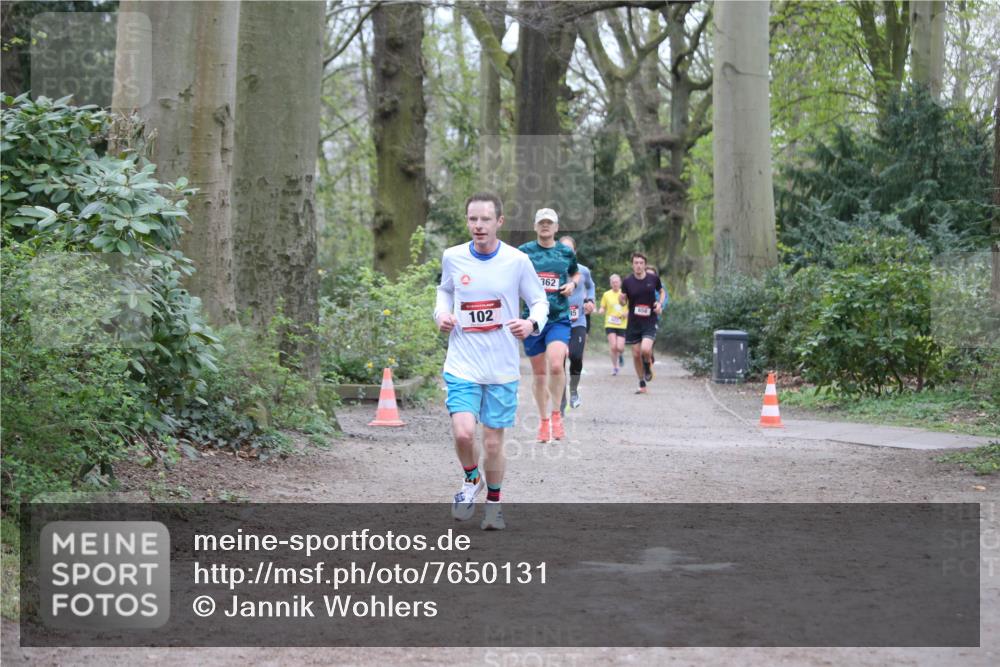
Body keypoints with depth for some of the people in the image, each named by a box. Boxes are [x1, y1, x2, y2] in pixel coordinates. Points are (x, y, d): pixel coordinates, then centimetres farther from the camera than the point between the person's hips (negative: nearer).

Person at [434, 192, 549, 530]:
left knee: (493, 442, 6)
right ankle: (472, 480, 16)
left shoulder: (517, 261, -6)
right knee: (463, 433, -17)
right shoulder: (452, 257, 0)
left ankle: (494, 504, 29)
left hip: (502, 368, -1)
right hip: (462, 365, 1)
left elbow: (540, 301, 4)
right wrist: (441, 313, 0)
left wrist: (532, 323, -17)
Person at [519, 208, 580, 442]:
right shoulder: (524, 252, 3)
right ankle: (543, 421, 23)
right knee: (539, 373, 7)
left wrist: (572, 284, 3)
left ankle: (556, 414, -2)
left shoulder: (567, 253, 7)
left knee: (556, 365, -21)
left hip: (559, 319, -1)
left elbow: (575, 274, 25)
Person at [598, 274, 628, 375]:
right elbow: (603, 309, 10)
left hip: (622, 325, 0)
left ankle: (619, 355, 29)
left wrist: (627, 313, -10)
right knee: (613, 346, -14)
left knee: (620, 347, -8)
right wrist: (600, 311, -14)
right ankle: (614, 366, 5)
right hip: (610, 324, 0)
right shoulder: (606, 295, 4)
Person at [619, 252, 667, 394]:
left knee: (645, 349, -22)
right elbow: (623, 302, 4)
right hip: (633, 322, 2)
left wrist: (660, 303, -4)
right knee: (636, 354, 4)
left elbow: (662, 291, 15)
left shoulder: (653, 278, -3)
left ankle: (648, 366, 13)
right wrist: (621, 299, -20)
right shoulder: (627, 281, -3)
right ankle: (642, 385, 21)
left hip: (650, 321, -2)